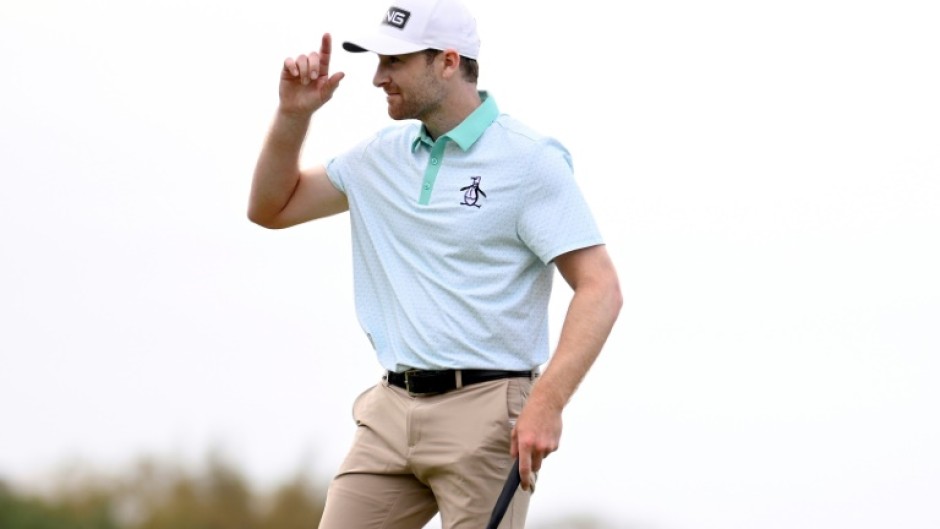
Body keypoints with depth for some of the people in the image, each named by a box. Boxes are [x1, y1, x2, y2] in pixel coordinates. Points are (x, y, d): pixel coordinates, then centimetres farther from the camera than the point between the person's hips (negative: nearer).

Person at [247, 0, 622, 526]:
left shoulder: (530, 161, -8)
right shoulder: (384, 155, 14)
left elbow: (600, 289, -14)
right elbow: (273, 207, 24)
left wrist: (547, 402, -25)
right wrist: (294, 113, 7)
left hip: (485, 412, -7)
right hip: (391, 411, 7)